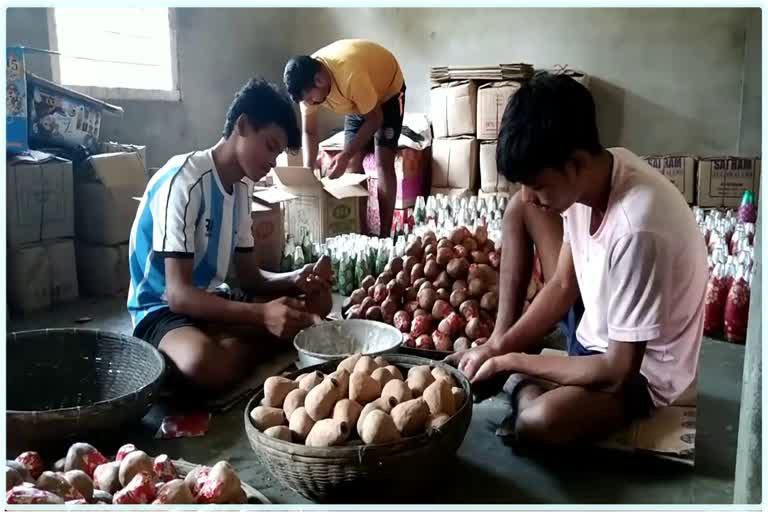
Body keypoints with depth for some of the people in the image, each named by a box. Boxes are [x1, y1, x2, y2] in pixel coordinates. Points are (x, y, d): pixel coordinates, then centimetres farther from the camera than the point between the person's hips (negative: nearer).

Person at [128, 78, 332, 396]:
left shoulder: (241, 187, 8)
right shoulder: (184, 180, -20)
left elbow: (249, 277, 9)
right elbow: (178, 294, -27)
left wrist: (294, 281, -12)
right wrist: (262, 314, -39)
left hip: (211, 300, 9)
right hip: (164, 310, -9)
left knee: (315, 302, -3)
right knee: (208, 366, -41)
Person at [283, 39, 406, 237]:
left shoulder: (351, 74, -42)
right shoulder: (307, 82, -22)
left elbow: (375, 119, -30)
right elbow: (309, 132, -11)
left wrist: (345, 155, -35)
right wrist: (308, 170, -23)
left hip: (388, 89, -6)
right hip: (358, 100, 6)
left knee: (383, 162, -15)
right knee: (353, 163, 0)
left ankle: (384, 234, -12)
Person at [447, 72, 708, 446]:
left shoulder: (638, 228, -38)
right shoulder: (592, 174, -13)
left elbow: (619, 370, -29)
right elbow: (563, 284, -1)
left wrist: (512, 361, -19)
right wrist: (500, 346, -11)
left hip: (641, 371, -7)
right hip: (596, 327, 7)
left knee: (538, 422, -35)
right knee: (520, 211, 1)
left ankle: (519, 381, 2)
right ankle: (506, 343, 4)